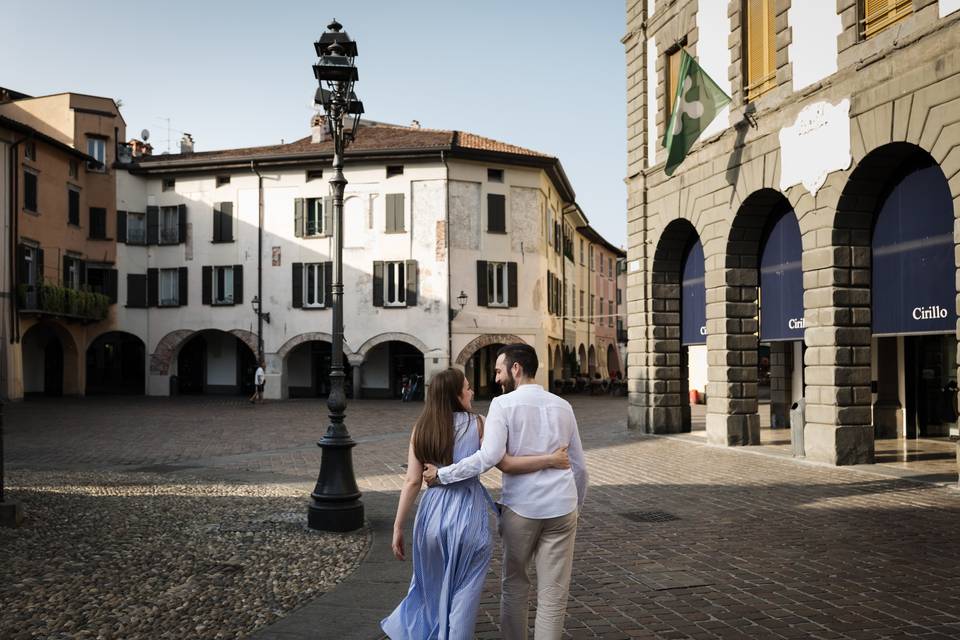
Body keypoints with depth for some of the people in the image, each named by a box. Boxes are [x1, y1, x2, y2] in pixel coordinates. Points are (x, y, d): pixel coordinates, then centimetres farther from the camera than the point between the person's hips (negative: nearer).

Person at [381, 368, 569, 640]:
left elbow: (412, 482, -2)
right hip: (467, 515, -3)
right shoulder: (475, 424, -7)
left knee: (431, 584, 25)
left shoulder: (421, 428, 1)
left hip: (433, 513, 4)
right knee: (463, 592, 12)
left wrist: (398, 527, 1)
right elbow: (505, 464, -12)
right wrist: (550, 459, -6)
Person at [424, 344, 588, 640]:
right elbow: (579, 466, 15)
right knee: (553, 594, 5)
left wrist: (441, 474, -10)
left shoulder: (503, 404, -5)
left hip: (521, 507, -3)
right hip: (561, 507, 3)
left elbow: (489, 457, -18)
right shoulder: (562, 406, 11)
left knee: (514, 585, 18)